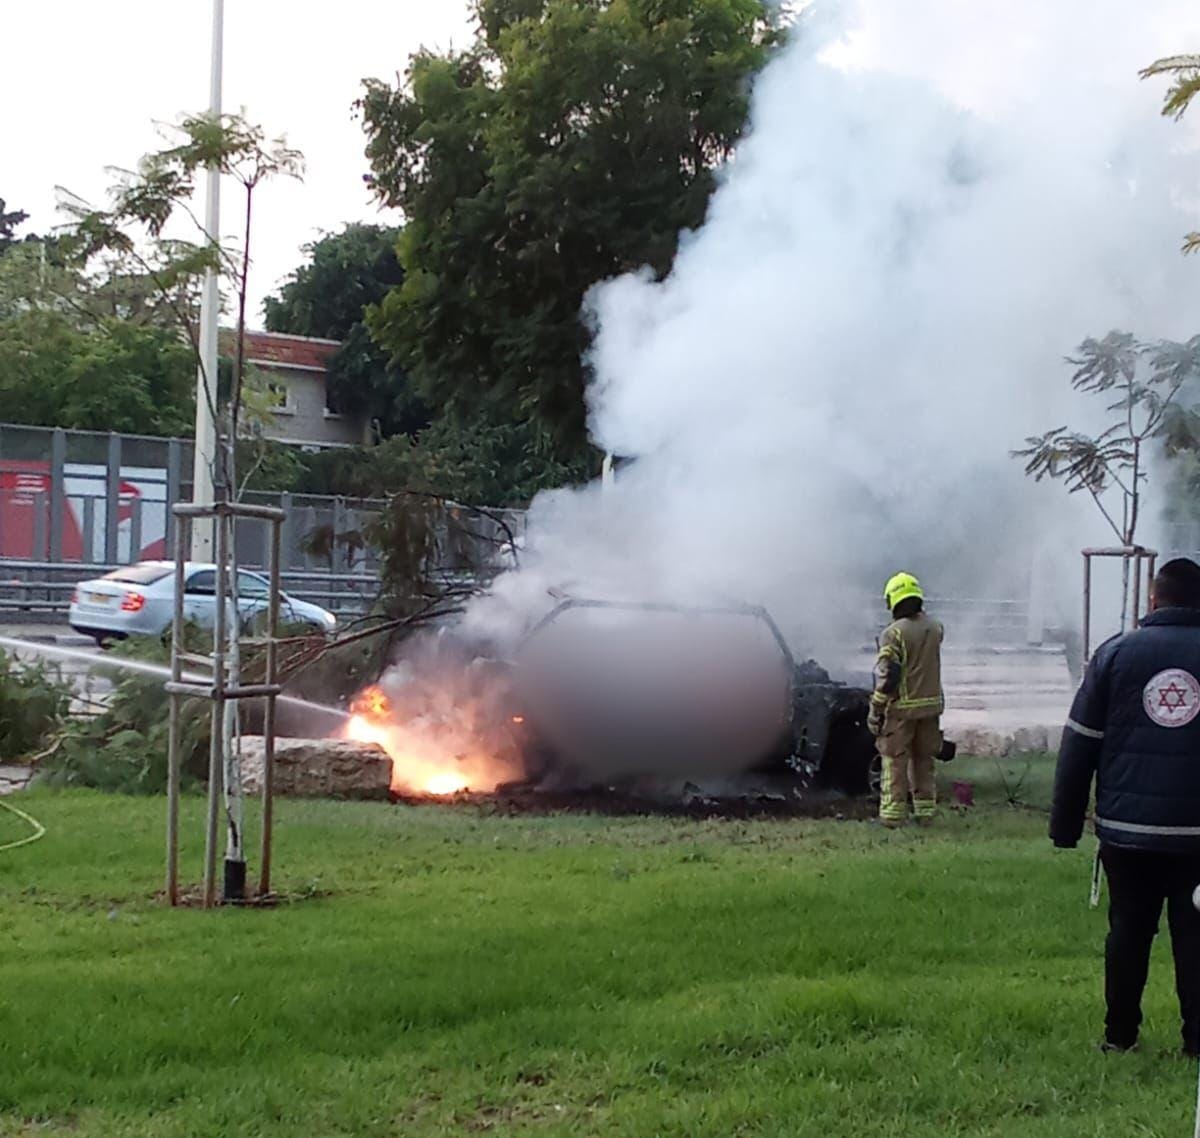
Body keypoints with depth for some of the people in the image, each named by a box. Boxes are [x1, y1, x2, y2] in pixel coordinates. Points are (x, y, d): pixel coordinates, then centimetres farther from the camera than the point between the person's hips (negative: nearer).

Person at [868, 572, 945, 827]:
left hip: (901, 709, -5)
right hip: (931, 704, 5)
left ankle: (893, 813, 1)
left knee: (895, 762, 2)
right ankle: (925, 811, 17)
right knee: (924, 761, 15)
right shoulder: (934, 628, 1)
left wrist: (876, 710, -11)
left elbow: (887, 677, -18)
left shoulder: (894, 633, -16)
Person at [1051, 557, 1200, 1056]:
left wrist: (1065, 824, 6)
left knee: (1128, 928, 10)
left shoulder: (1116, 654, 0)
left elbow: (1079, 746, 1)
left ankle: (1119, 1034, 14)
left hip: (1127, 828, 0)